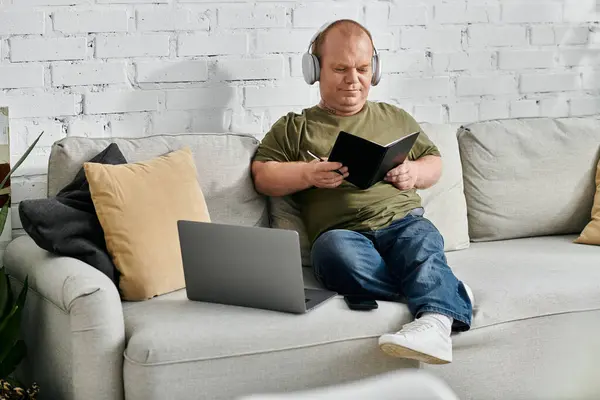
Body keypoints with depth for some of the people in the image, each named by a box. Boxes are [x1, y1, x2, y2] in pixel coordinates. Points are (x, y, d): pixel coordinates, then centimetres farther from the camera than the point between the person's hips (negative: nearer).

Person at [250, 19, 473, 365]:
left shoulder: (395, 118, 26)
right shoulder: (295, 127, 19)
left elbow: (435, 163, 27)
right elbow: (262, 176, 11)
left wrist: (415, 173, 3)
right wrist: (308, 175, -7)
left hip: (402, 221, 1)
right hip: (341, 230, -1)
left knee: (422, 239, -35)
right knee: (336, 251, -38)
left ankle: (435, 322, -60)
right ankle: (445, 292, -29)